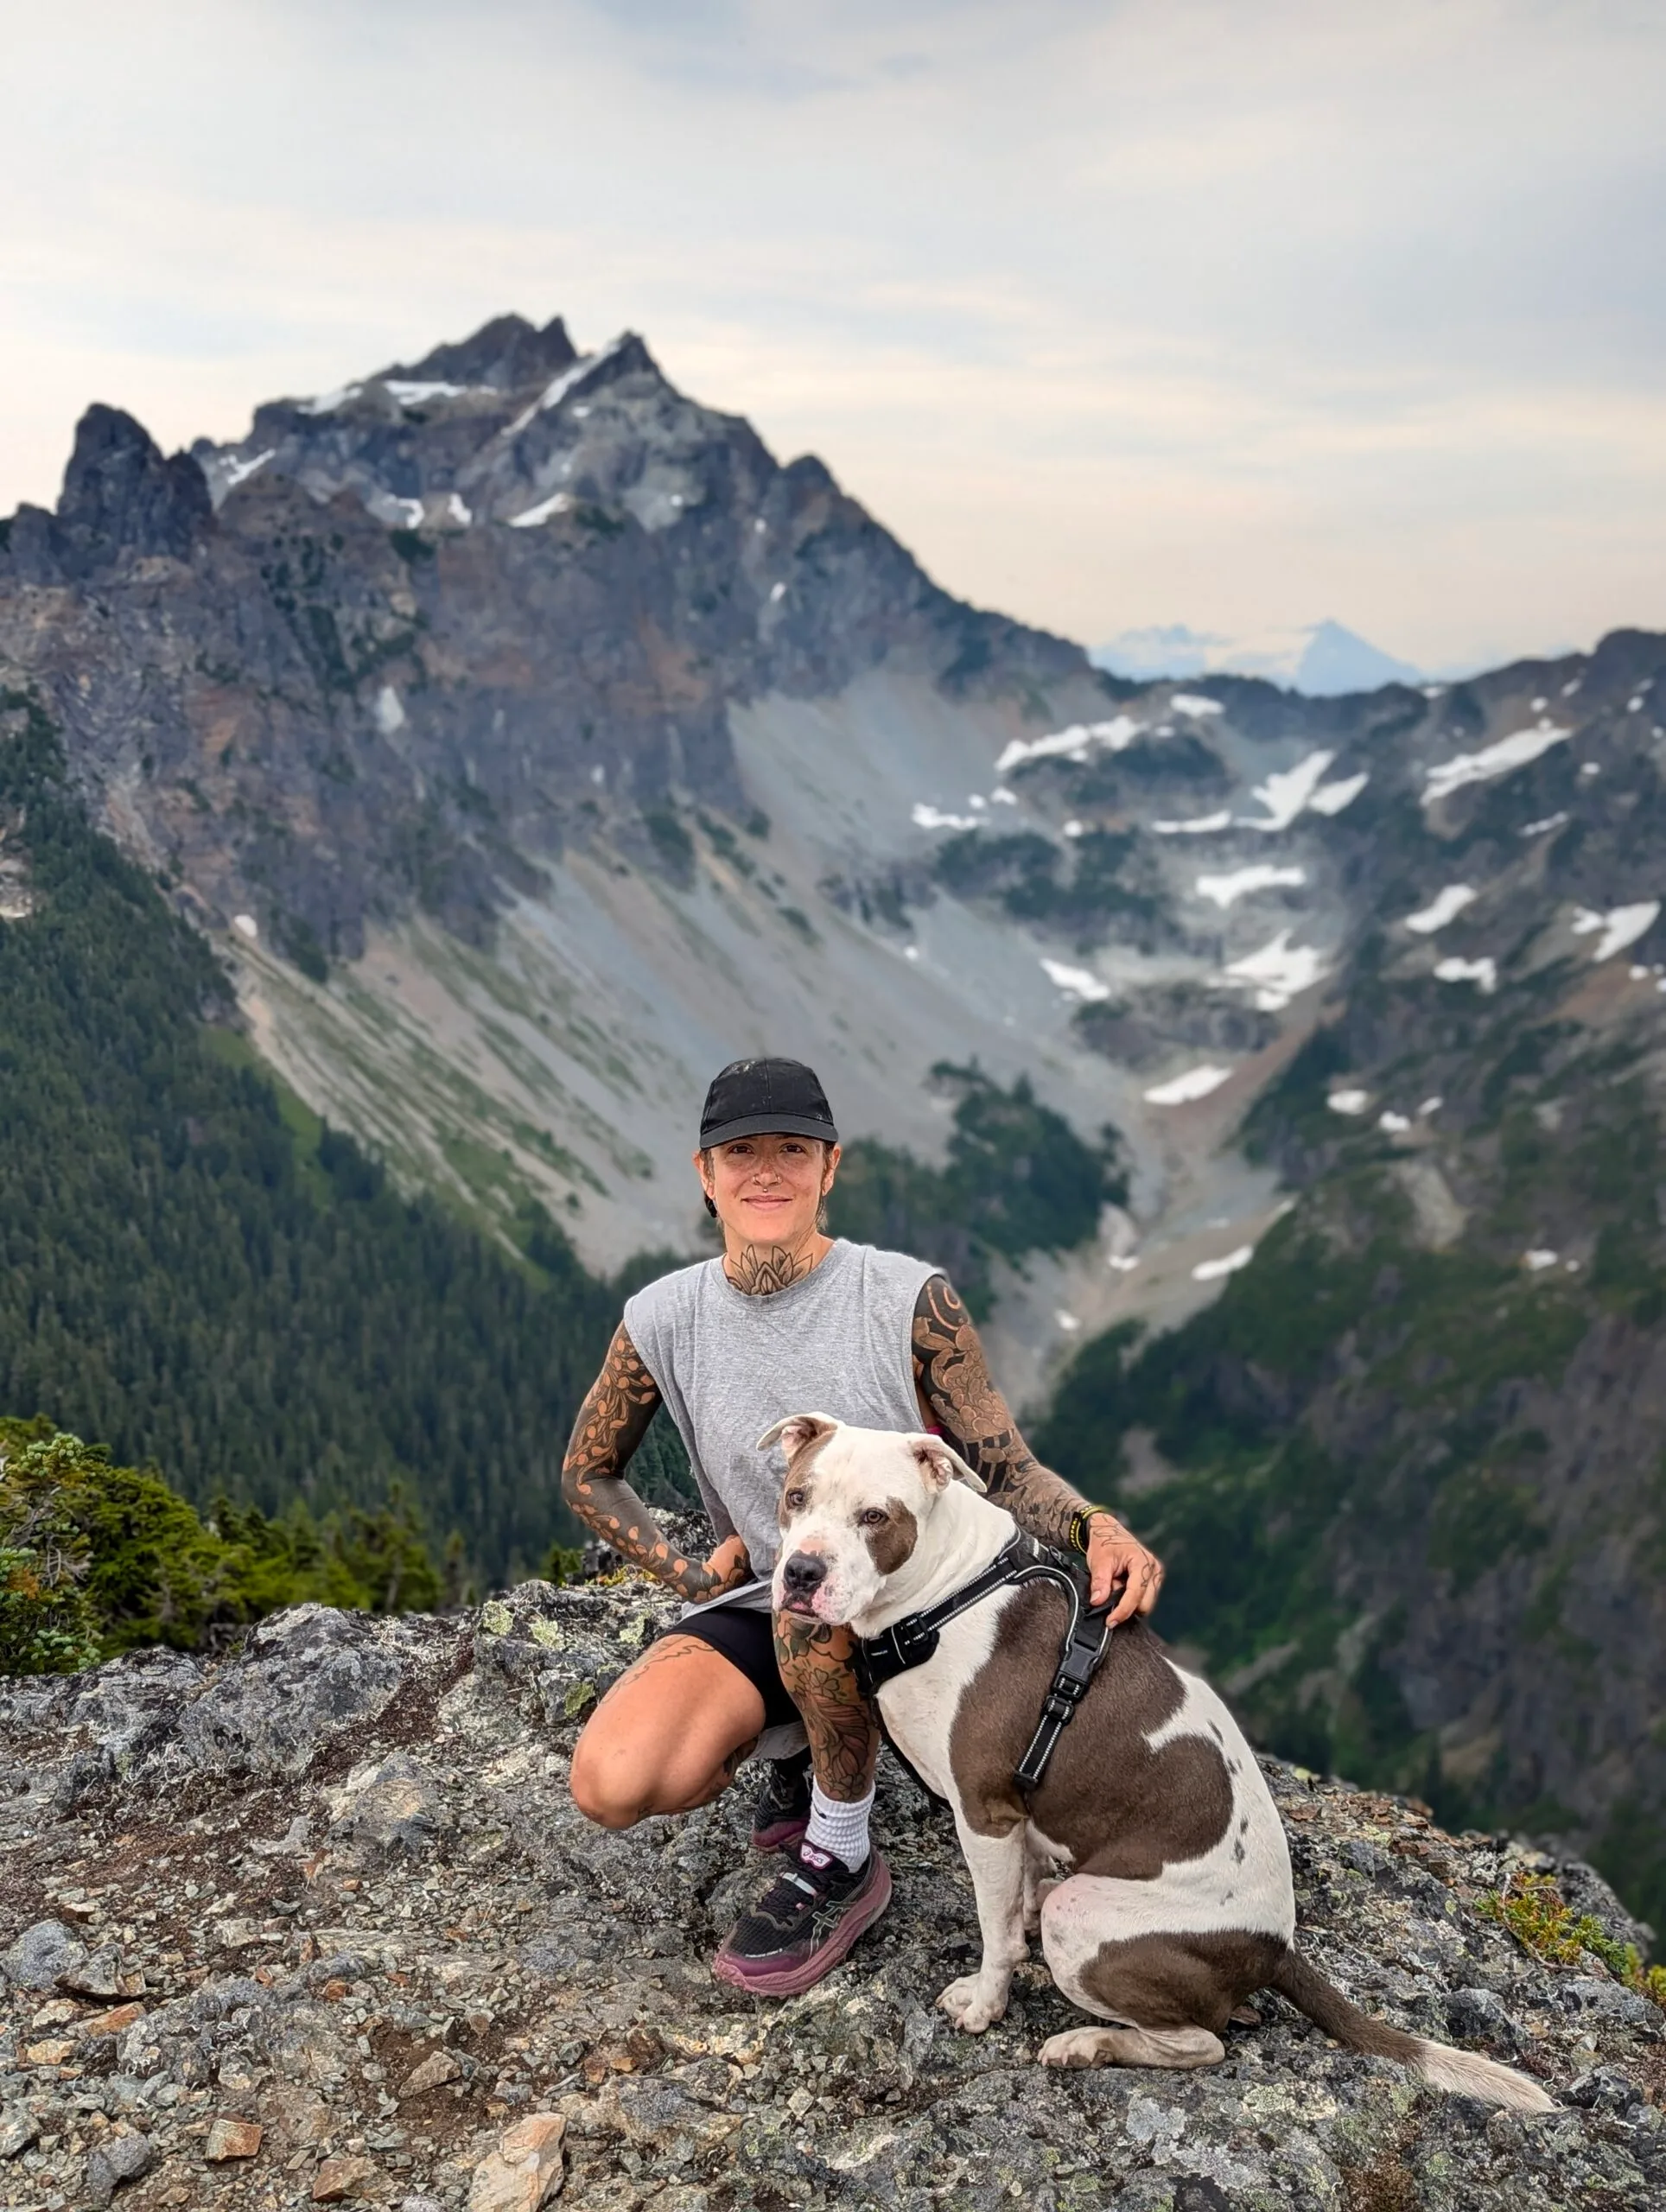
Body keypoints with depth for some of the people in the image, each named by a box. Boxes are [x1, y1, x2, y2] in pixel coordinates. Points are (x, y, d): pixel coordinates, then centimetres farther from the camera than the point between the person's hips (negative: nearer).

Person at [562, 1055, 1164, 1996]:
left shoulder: (912, 1300, -13)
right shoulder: (664, 1319, -5)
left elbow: (1007, 1467, -9)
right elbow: (589, 1474, 10)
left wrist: (1100, 1528, -30)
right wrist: (687, 1570, -3)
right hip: (755, 1610, 3)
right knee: (613, 1784, -23)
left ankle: (842, 1864, -10)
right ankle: (797, 1752, 12)